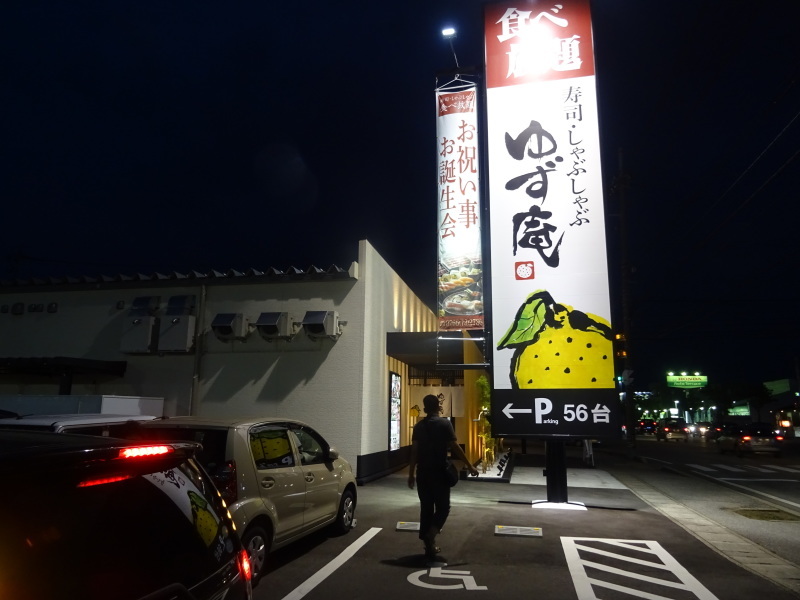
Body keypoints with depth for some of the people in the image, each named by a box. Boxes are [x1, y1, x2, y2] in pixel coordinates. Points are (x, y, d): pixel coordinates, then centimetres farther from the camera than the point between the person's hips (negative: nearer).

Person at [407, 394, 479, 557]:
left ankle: (429, 544, 13)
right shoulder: (444, 423, -7)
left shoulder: (418, 426, 4)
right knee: (443, 507, 8)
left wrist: (411, 474, 8)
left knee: (426, 508, 11)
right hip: (439, 472, -3)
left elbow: (414, 452, 2)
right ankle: (430, 534, -15)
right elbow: (455, 447, -10)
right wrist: (470, 466, -3)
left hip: (423, 473, 4)